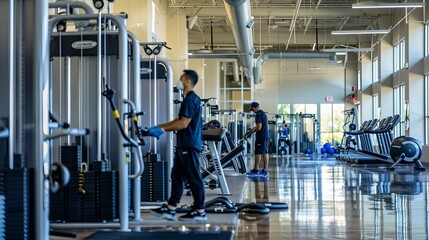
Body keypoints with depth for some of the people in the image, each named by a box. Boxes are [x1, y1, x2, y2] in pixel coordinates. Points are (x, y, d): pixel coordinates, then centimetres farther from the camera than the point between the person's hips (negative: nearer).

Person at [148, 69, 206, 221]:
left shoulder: (191, 99, -15)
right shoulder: (189, 99, 18)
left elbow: (183, 123, -21)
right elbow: (179, 120, 23)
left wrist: (163, 129, -15)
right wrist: (159, 127, 19)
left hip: (189, 146, -11)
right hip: (184, 145, 11)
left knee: (194, 178, -4)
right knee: (177, 176, 11)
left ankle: (200, 211, 2)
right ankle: (170, 209, 15)